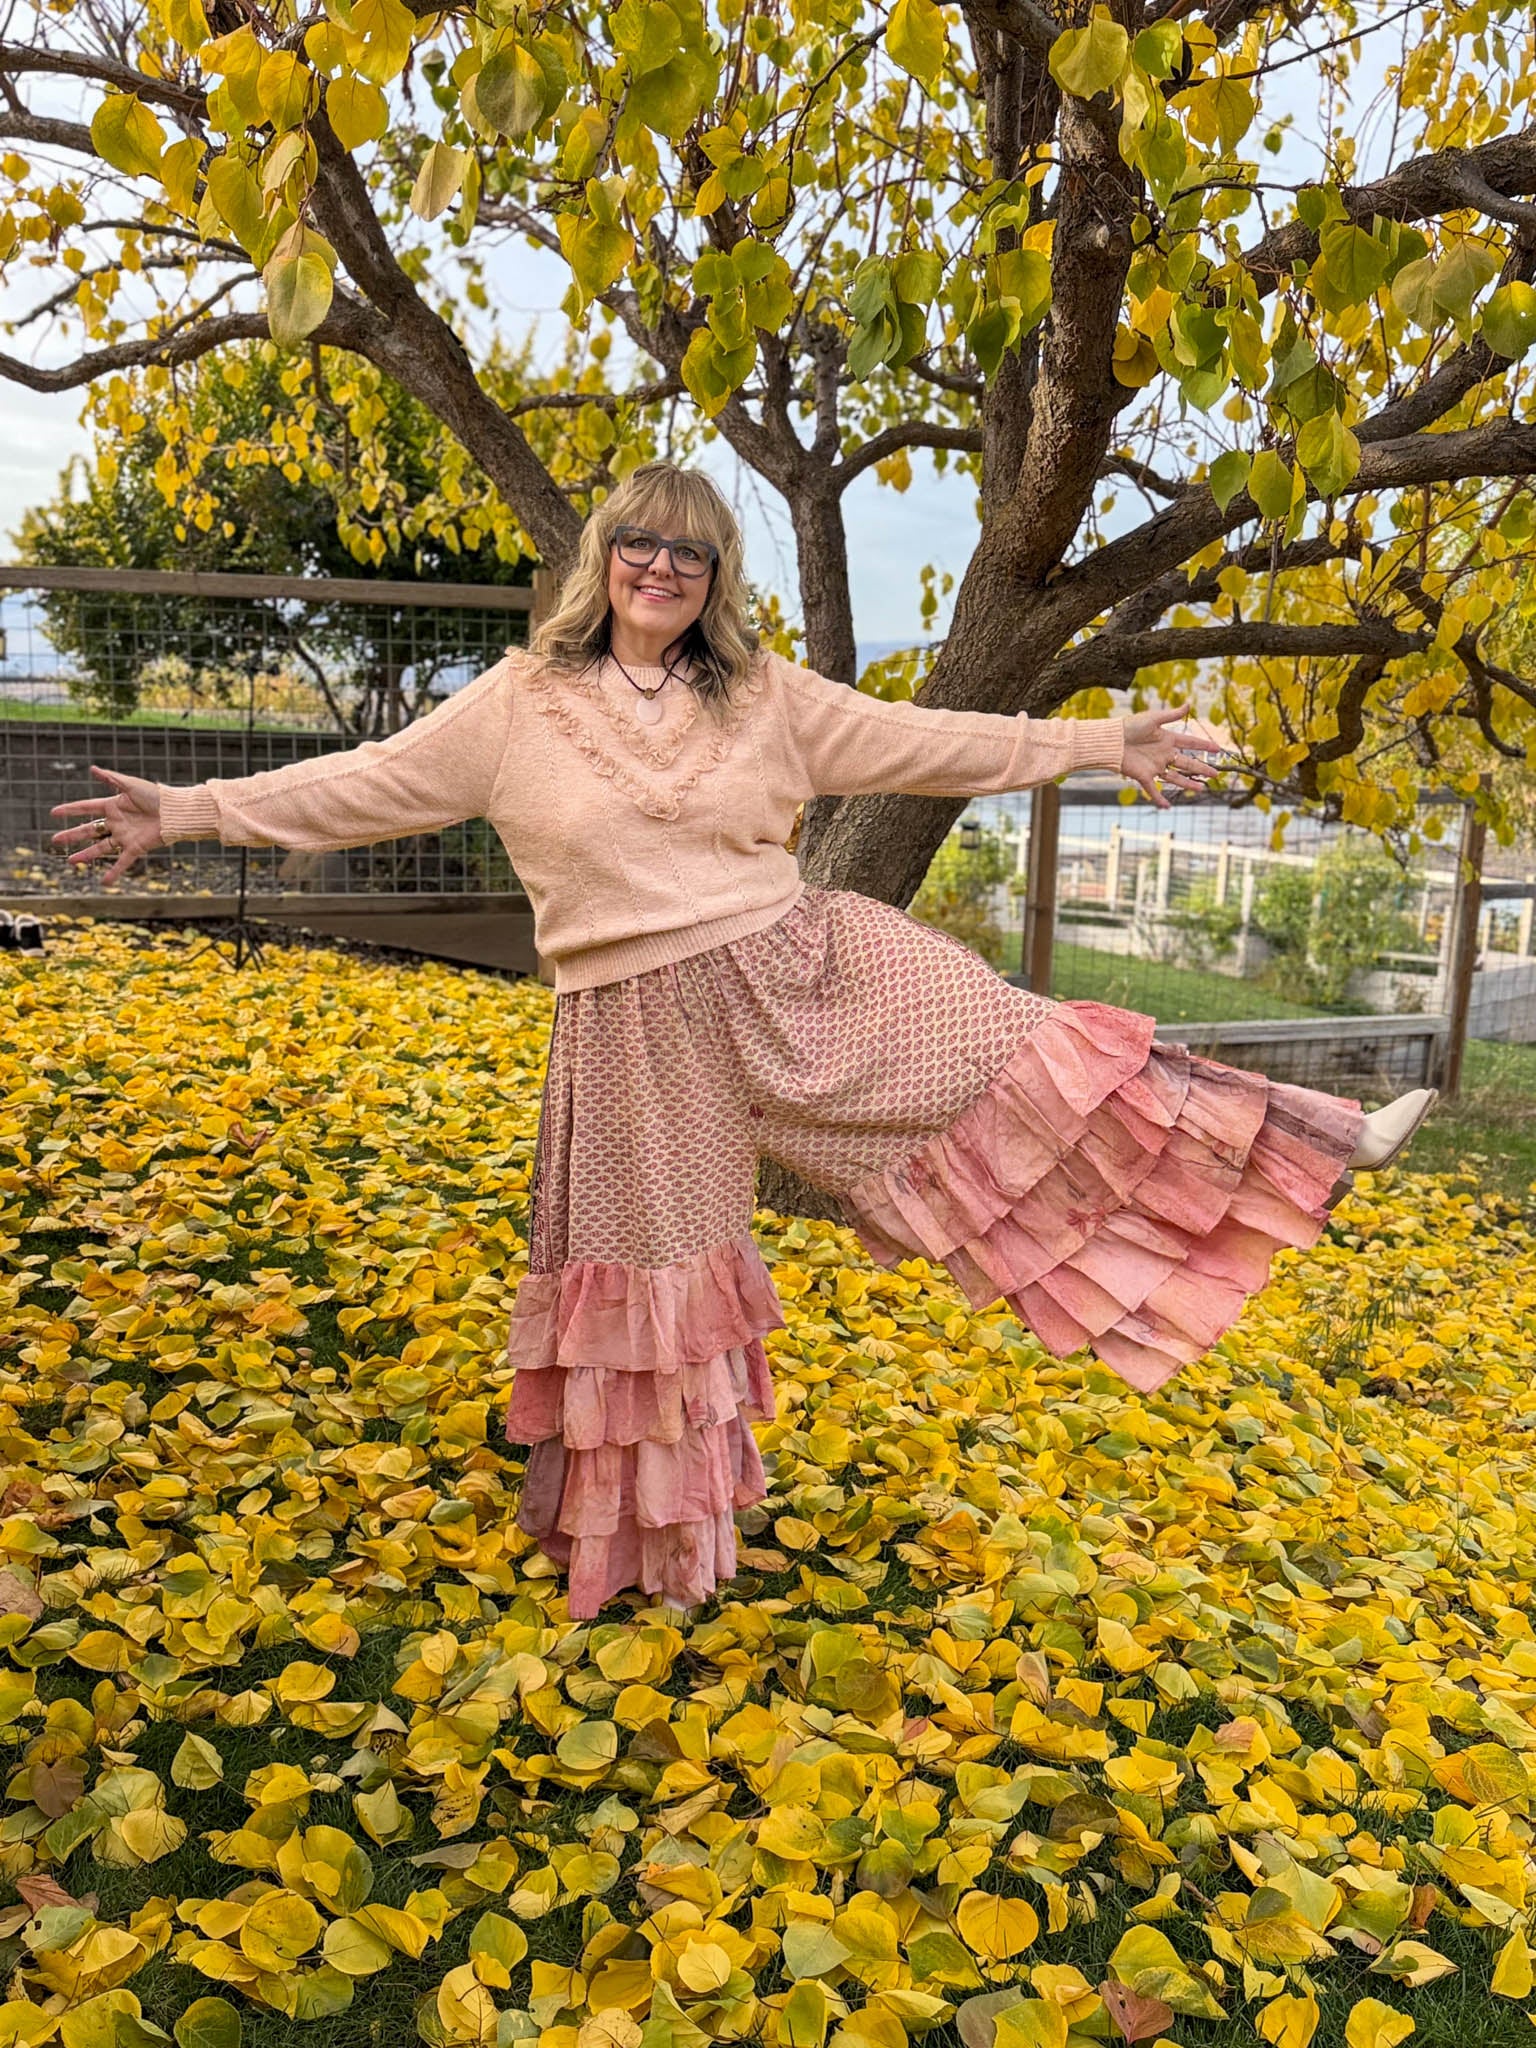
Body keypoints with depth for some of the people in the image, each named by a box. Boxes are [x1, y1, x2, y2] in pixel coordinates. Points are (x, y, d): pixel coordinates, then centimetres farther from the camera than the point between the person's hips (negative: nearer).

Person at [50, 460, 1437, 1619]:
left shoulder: (768, 696, 5)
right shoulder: (521, 702, 1)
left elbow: (927, 742, 6)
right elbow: (369, 783, 3)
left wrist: (1102, 745, 3)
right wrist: (188, 813, -1)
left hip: (802, 965, 2)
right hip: (646, 1024, -1)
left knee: (1016, 1056, -6)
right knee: (658, 1270, 9)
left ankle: (1308, 1140, 5)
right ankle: (653, 1537, 30)